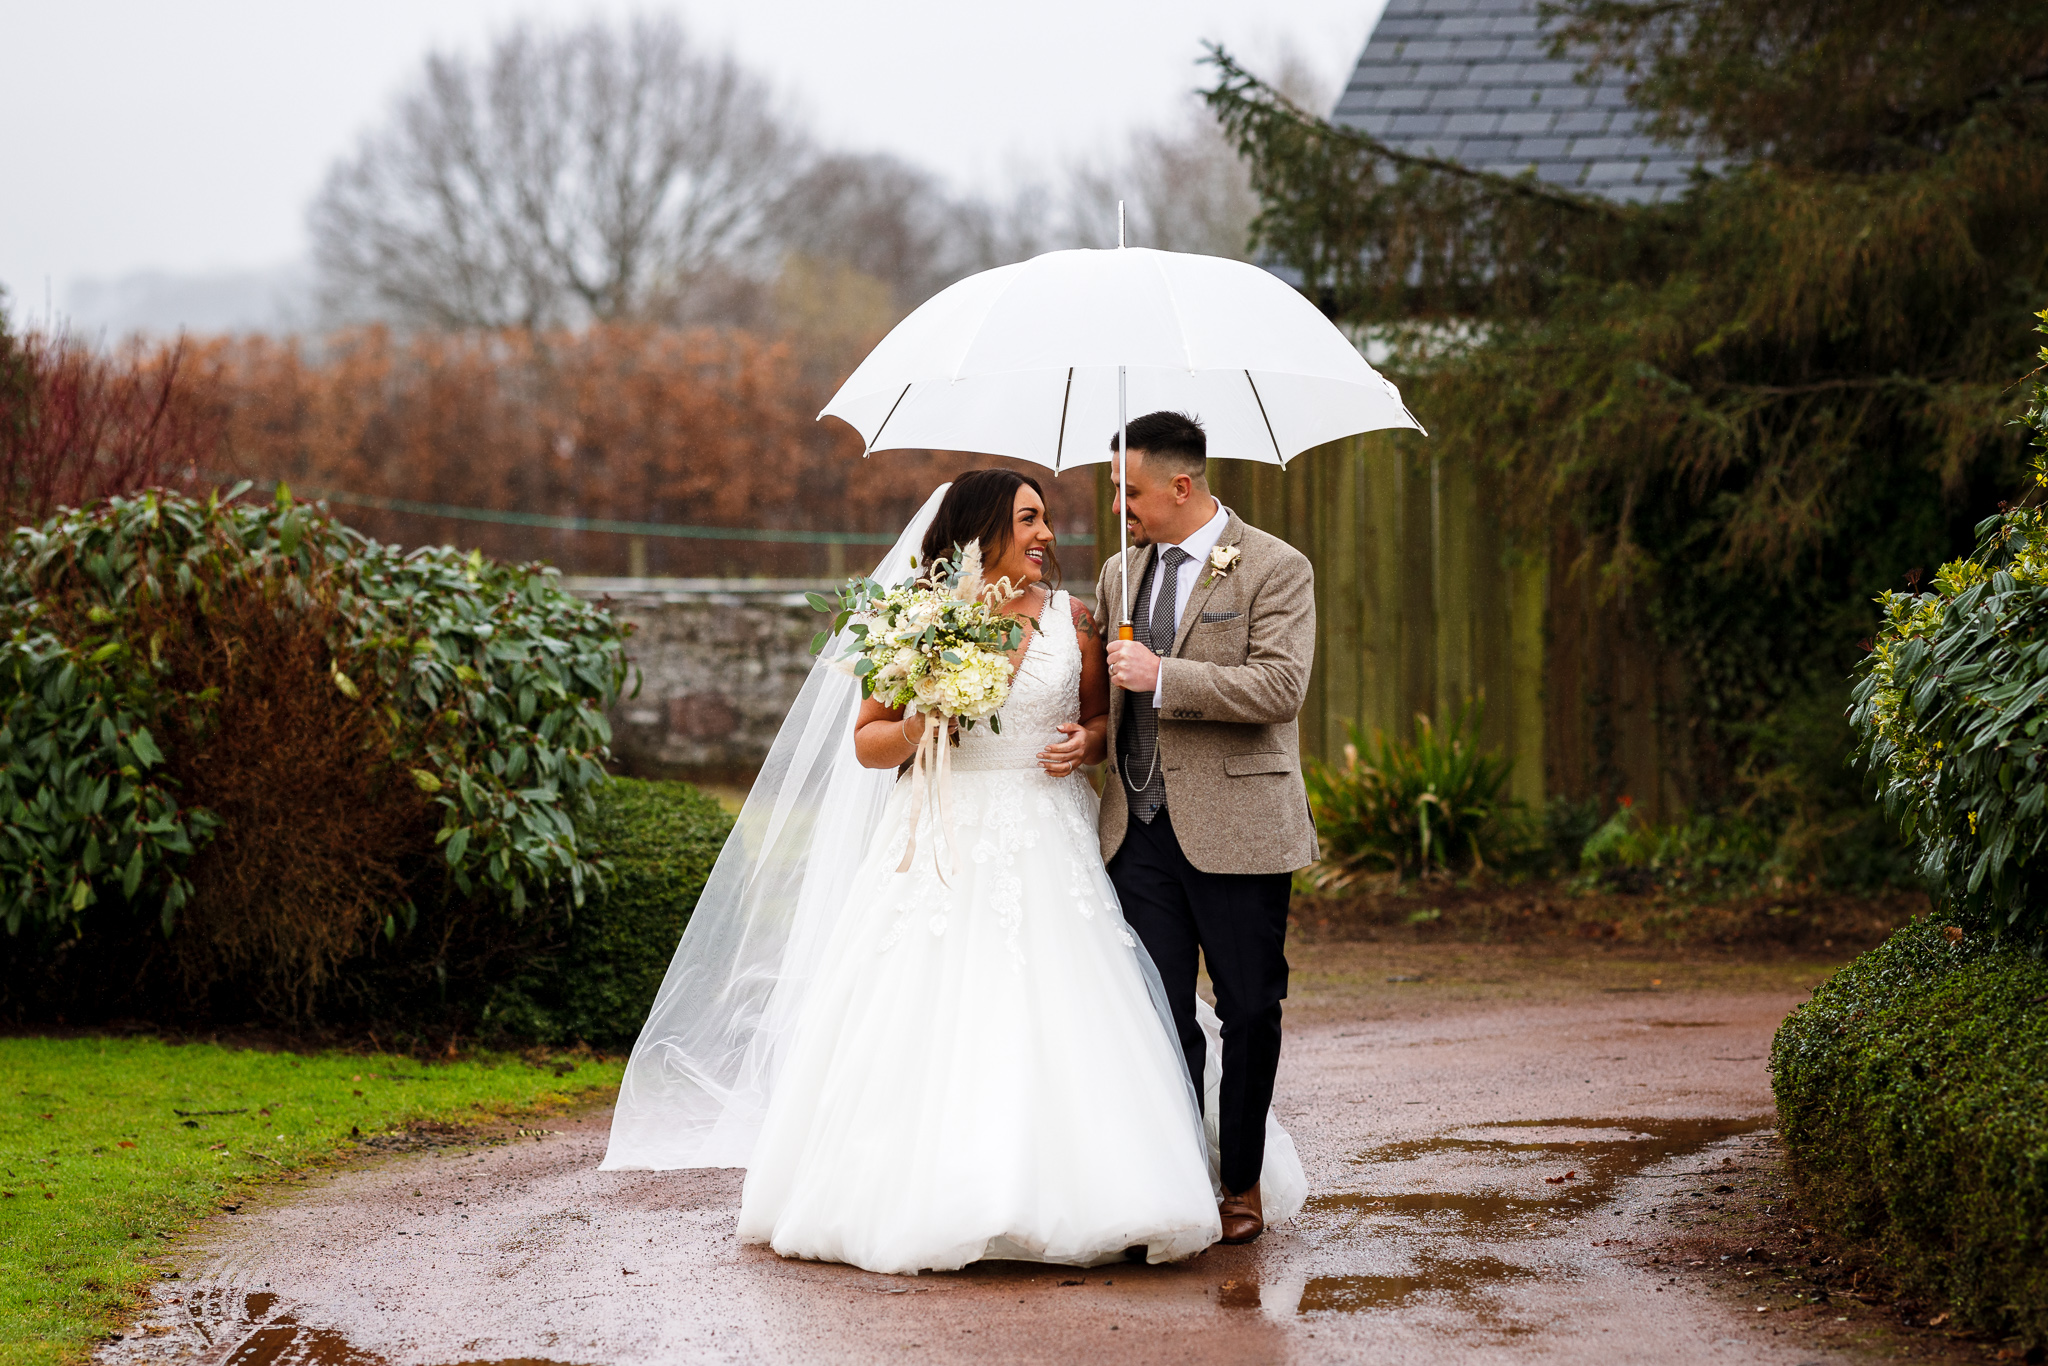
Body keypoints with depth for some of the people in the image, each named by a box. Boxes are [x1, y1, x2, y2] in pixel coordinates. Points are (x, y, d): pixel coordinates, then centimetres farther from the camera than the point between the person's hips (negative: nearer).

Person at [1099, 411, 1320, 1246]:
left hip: (1235, 831, -5)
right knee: (1157, 1014, 0)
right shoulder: (1120, 573, 15)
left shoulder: (1276, 570, -5)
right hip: (1140, 830, 5)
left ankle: (1242, 1184, 17)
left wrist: (1164, 676, -21)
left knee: (1249, 1013, 4)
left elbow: (1280, 688, -18)